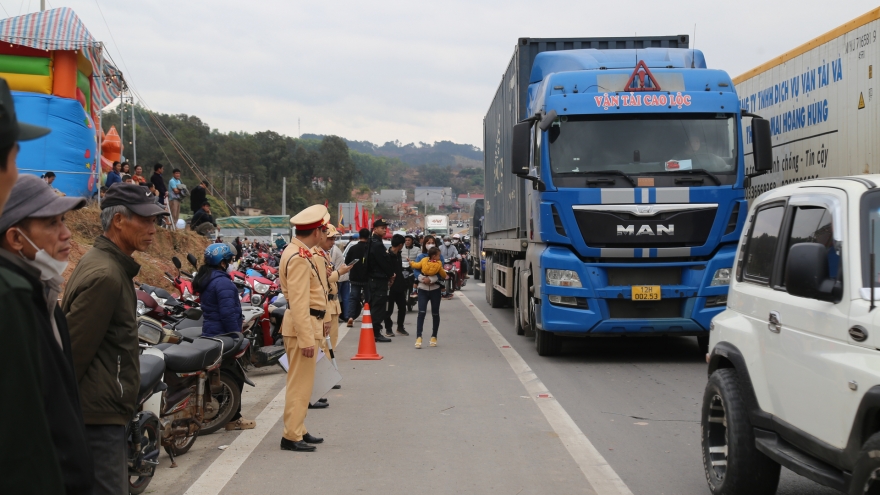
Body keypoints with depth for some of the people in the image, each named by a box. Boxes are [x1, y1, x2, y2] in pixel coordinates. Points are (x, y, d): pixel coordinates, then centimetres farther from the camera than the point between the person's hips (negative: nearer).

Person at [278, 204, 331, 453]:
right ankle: (292, 436, -1)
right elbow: (298, 302, -25)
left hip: (307, 322, 11)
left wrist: (318, 322, 25)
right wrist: (307, 338, -26)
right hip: (301, 326, -11)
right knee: (300, 383, -6)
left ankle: (299, 430, 25)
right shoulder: (299, 258, -20)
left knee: (302, 382, 17)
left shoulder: (298, 252, 13)